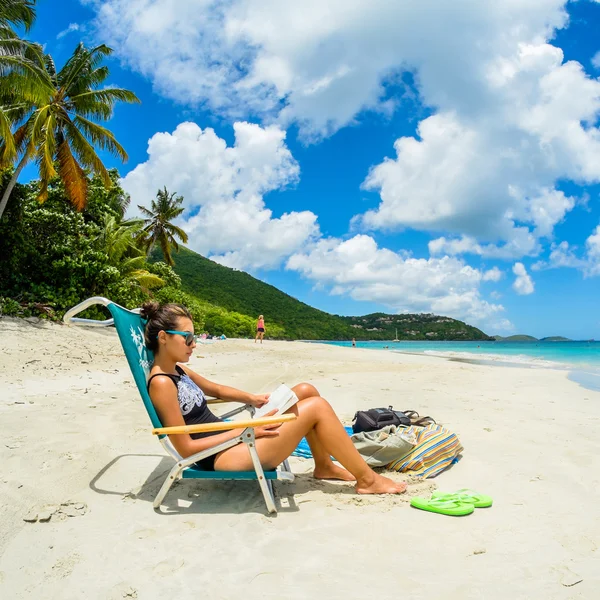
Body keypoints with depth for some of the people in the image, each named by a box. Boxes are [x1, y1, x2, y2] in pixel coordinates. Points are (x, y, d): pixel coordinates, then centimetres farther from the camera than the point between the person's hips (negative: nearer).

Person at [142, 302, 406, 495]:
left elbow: (216, 389, 24)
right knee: (317, 407, -12)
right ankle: (367, 479, 4)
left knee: (306, 391, 8)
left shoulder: (177, 370, 9)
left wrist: (252, 398, 7)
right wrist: (245, 430, -18)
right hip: (221, 457, -10)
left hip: (229, 441, 10)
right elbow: (186, 448, -21)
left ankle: (324, 466, 21)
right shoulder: (161, 383, -19)